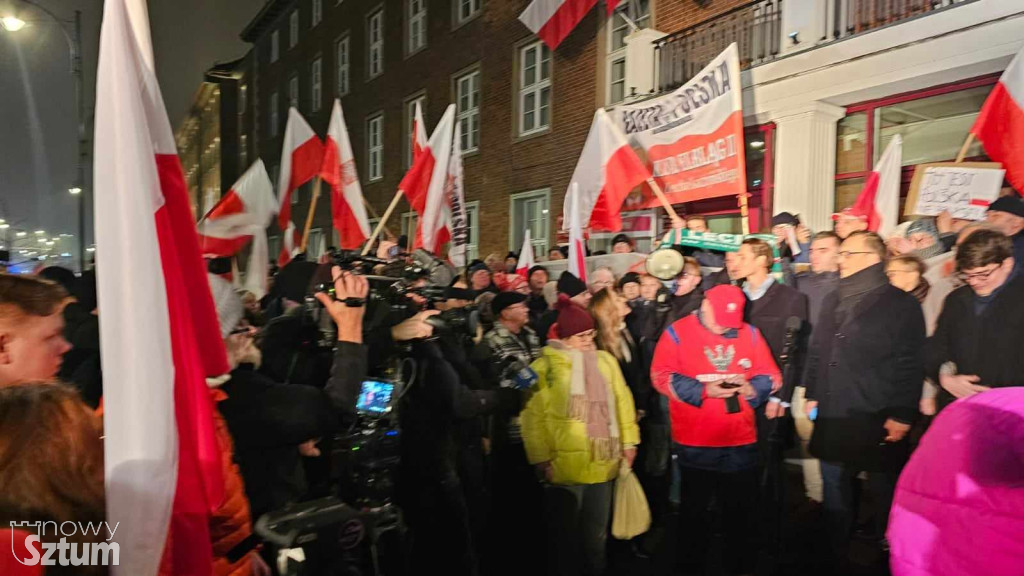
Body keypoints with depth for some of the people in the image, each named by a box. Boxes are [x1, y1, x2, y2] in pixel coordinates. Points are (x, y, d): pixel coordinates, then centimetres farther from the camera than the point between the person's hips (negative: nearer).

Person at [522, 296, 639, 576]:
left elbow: (622, 401, 12)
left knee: (597, 532, 19)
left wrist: (629, 441, 12)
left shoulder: (605, 360, 5)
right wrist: (542, 460, -11)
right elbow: (533, 418, -10)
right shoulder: (545, 367, -10)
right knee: (566, 534, 10)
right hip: (565, 467, -4)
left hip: (604, 463, 4)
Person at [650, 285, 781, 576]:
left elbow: (771, 376, 7)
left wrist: (751, 387, -14)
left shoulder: (750, 333, 6)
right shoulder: (677, 333, -4)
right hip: (694, 443, -2)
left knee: (740, 511, 15)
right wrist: (703, 390, -20)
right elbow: (662, 376, -12)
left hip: (741, 442, 3)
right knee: (694, 510, 14)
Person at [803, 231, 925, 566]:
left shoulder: (900, 304, -7)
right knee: (835, 499, 15)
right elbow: (817, 353, 15)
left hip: (877, 424, -5)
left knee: (884, 498, 11)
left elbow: (911, 364, -11)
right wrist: (812, 395, 11)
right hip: (832, 419, 6)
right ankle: (836, 558, 30)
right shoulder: (833, 301, 12)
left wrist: (902, 415, -15)